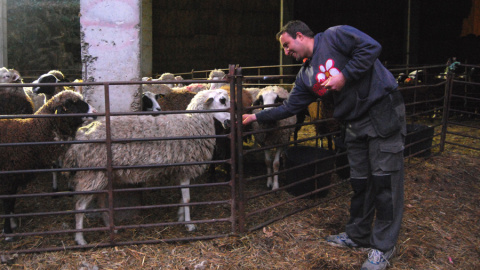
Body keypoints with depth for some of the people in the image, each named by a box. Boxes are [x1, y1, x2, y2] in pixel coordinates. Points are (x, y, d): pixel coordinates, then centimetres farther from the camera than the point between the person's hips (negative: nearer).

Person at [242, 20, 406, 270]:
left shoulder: (334, 37, -7)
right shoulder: (306, 76, 13)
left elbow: (371, 47, -18)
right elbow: (289, 108, 17)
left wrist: (345, 76, -18)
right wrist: (257, 116, 17)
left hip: (383, 114, -7)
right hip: (355, 125, 7)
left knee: (384, 179, -2)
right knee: (359, 181, 14)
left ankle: (383, 248, 8)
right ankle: (358, 235, 30)